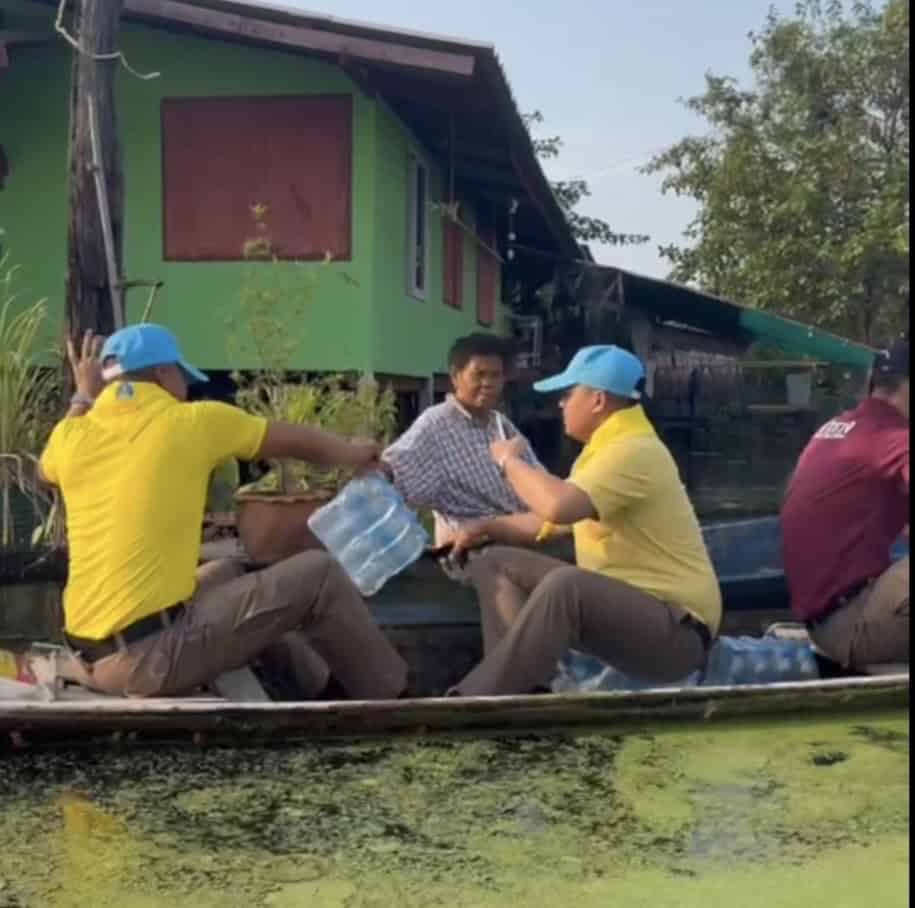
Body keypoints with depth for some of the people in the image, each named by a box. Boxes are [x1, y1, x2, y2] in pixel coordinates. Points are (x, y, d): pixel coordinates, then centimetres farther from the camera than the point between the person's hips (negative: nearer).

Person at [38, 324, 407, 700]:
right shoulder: (193, 422, -4)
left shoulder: (71, 437, 6)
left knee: (222, 576, 30)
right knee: (318, 574, 4)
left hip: (93, 657, 7)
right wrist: (353, 453, 30)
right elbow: (297, 441, 13)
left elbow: (46, 471, 33)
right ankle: (387, 697, 20)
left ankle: (316, 685, 36)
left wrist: (83, 400, 33)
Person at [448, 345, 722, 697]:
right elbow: (555, 517, 25)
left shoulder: (633, 451, -19)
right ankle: (523, 684, -14)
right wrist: (489, 526, 10)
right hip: (619, 604, 10)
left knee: (565, 583, -38)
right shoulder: (610, 446, 13)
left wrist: (509, 460, -15)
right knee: (497, 564, 6)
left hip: (674, 628, -10)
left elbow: (559, 507, -34)